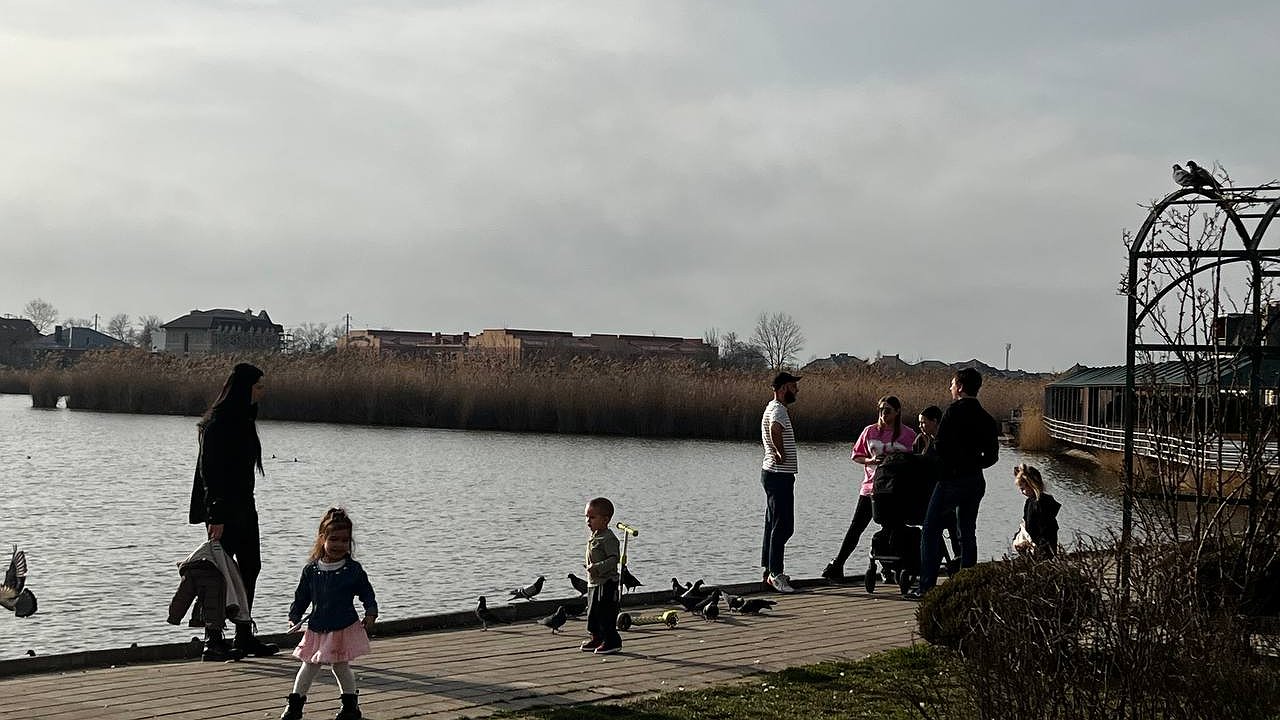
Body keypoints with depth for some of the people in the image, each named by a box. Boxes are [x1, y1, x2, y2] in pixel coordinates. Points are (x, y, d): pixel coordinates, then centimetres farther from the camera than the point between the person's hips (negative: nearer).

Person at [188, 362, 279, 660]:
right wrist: (216, 516, -23)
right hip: (223, 510, -10)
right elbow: (209, 471, -19)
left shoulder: (243, 420, 14)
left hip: (243, 507, 10)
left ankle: (245, 637, 20)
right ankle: (213, 641, -2)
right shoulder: (218, 423, -15)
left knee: (249, 567, 12)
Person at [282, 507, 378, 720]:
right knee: (309, 667, 10)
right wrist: (295, 617, 0)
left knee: (341, 666, 3)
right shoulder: (311, 570, -1)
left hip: (345, 628, -2)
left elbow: (367, 594, 0)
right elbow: (301, 596, 8)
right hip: (317, 629, 2)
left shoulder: (353, 570, -6)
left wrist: (370, 614, -13)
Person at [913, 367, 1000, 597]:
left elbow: (940, 446, -17)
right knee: (968, 533, 14)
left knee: (931, 531, -1)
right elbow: (992, 456, 12)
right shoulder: (986, 419, 10)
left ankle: (927, 585, -6)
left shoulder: (955, 410, -11)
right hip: (976, 481, 7)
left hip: (952, 480, -7)